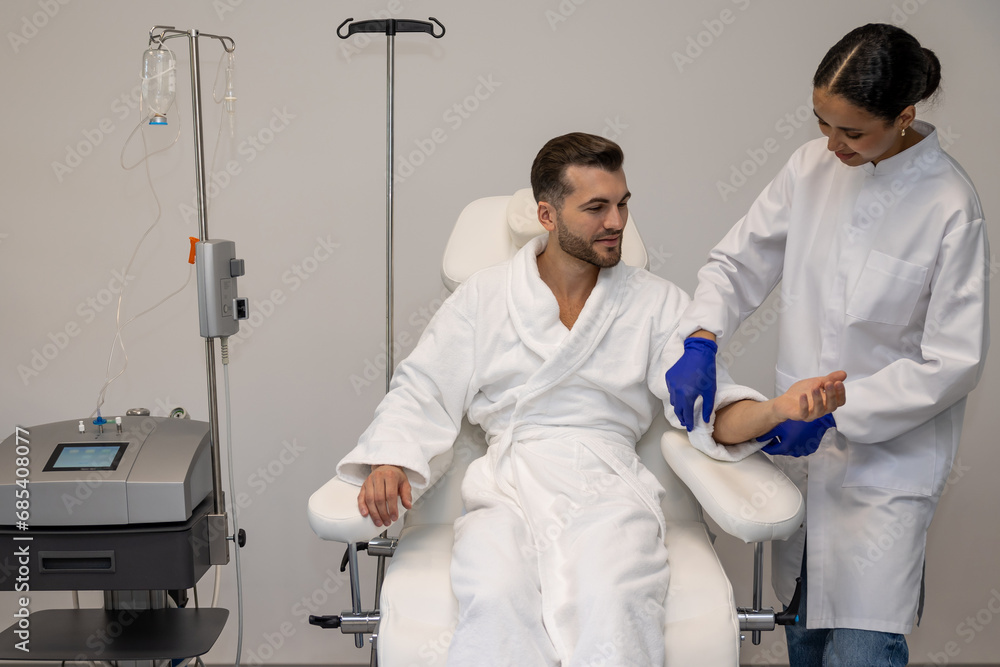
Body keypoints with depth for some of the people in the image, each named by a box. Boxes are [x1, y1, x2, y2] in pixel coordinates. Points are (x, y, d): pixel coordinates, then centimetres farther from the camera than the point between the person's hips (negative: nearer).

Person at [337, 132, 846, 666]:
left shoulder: (657, 303, 14)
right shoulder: (483, 297, 13)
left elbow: (708, 409, 5)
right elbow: (423, 392, 11)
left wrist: (778, 409, -15)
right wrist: (389, 462, -8)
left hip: (606, 487, 0)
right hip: (505, 487, 0)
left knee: (612, 607, -31)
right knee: (495, 602, -31)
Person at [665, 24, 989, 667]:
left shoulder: (950, 207, -16)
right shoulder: (813, 167, -2)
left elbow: (955, 362, -14)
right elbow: (738, 260, 4)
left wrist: (836, 414, -18)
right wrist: (700, 342, -14)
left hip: (888, 452, -4)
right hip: (803, 442, 5)